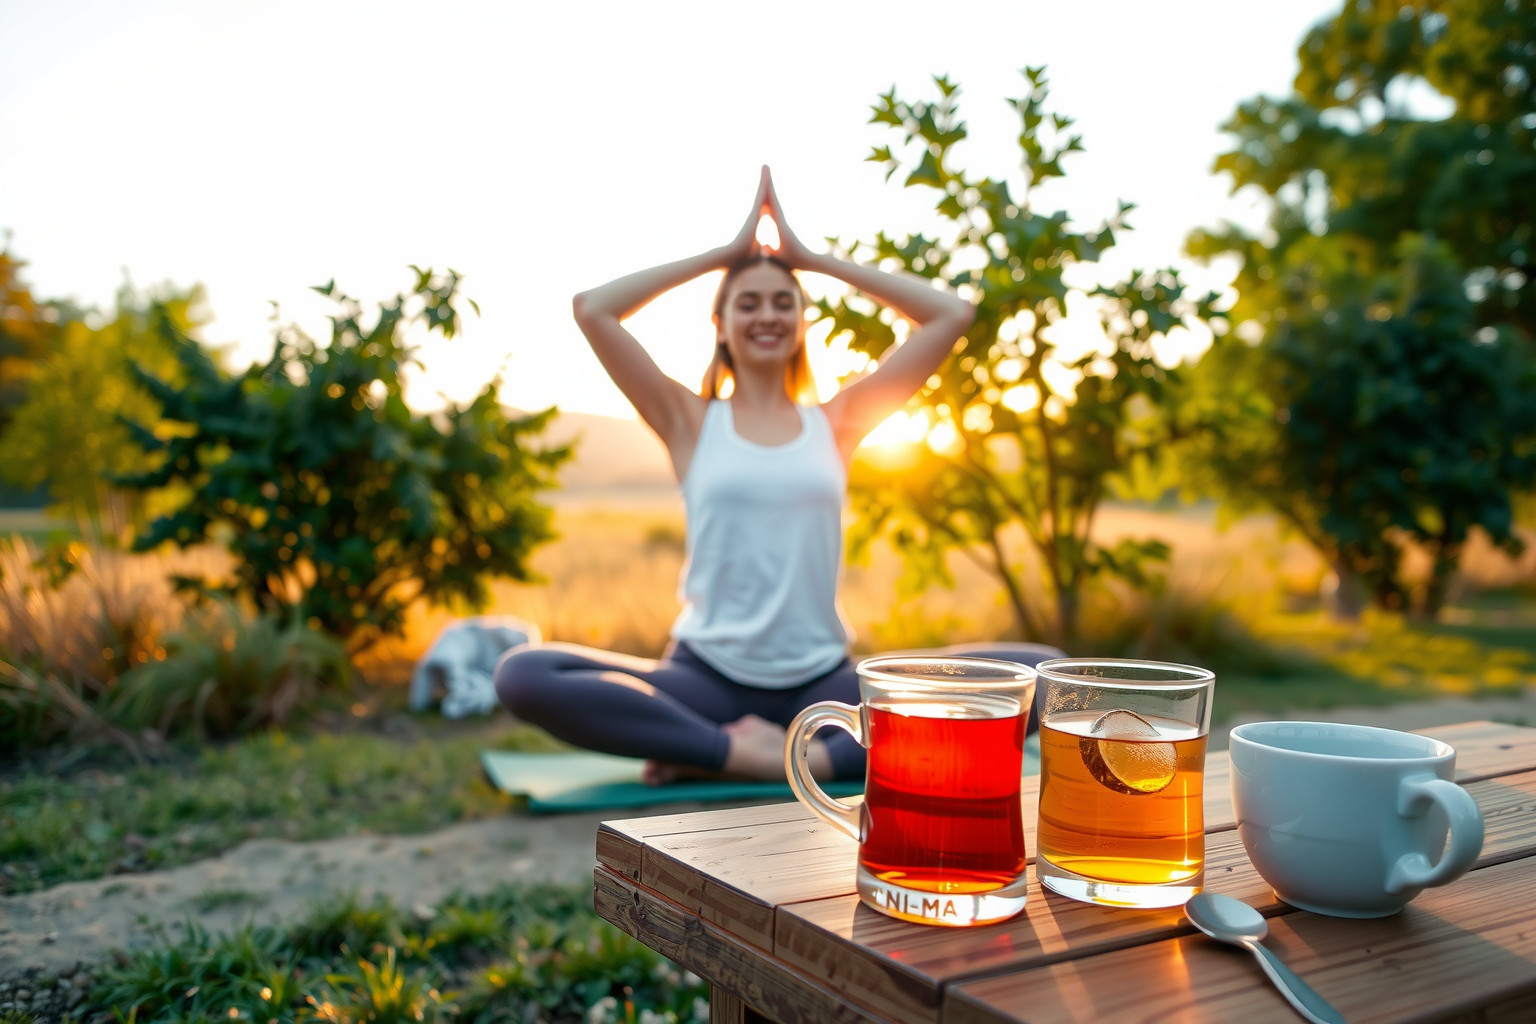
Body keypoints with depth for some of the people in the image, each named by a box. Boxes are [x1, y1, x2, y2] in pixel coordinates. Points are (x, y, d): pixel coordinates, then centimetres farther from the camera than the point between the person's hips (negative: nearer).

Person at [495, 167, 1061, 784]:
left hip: (823, 682, 2)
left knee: (1040, 670, -19)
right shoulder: (691, 423, 9)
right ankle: (740, 751, -24)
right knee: (523, 676, -28)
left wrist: (812, 259, 12)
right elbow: (591, 309, 0)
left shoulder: (835, 424, 12)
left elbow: (953, 315, 10)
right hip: (706, 680, -1)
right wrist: (724, 254, 7)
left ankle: (819, 757, -26)